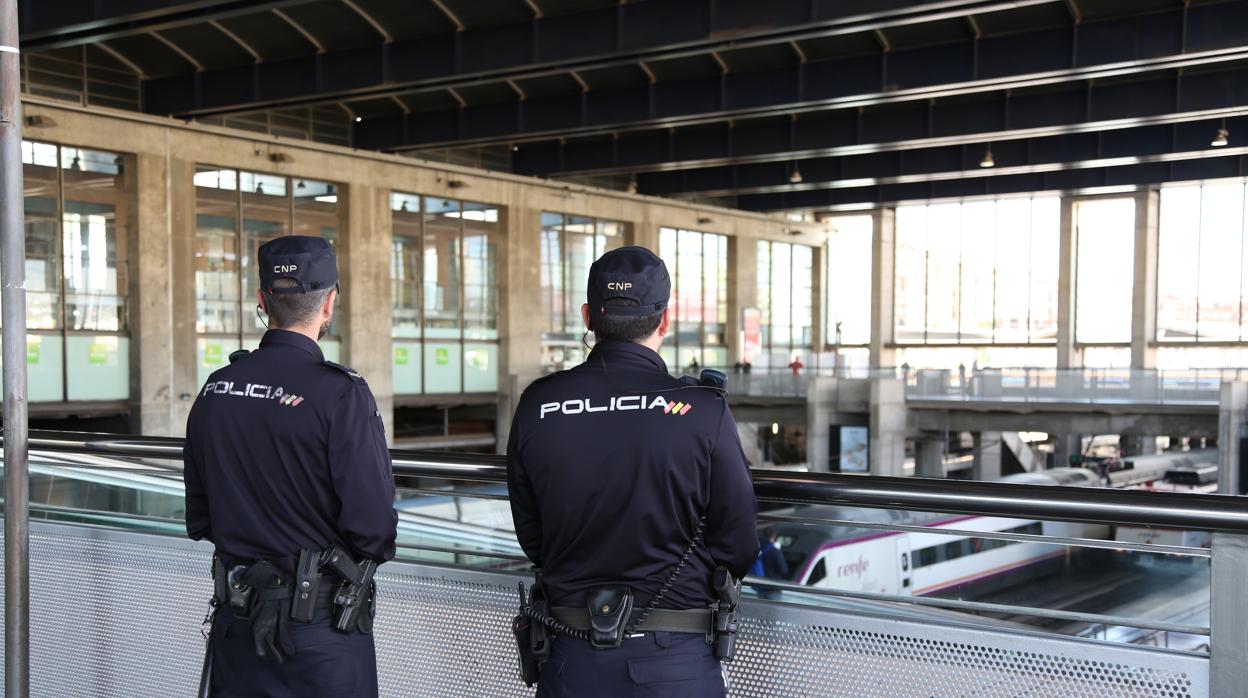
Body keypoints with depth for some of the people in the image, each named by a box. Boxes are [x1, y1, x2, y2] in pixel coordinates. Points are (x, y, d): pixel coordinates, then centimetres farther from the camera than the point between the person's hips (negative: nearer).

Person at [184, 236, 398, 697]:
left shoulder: (216, 388, 2)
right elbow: (374, 526, -19)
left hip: (235, 622, 6)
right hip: (321, 626, -5)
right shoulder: (340, 394, -17)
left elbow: (198, 520, 9)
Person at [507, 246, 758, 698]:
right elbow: (738, 545, -7)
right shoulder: (703, 410, -15)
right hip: (676, 659, -2)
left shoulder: (536, 406, -6)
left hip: (574, 659, 2)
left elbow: (530, 538, 4)